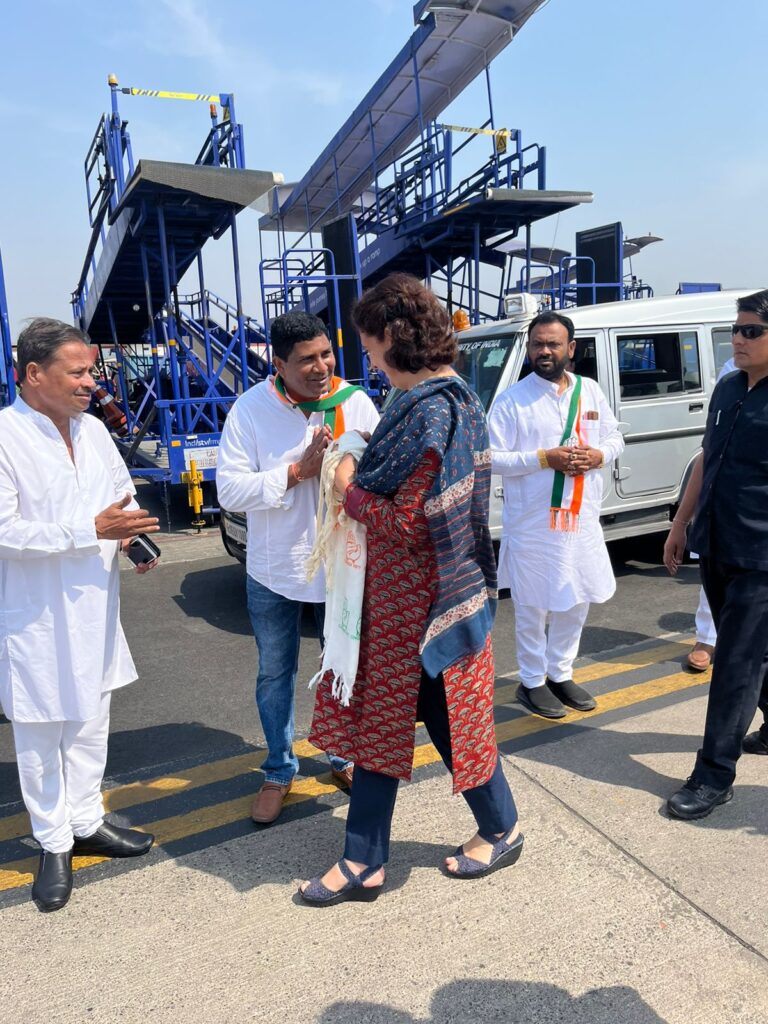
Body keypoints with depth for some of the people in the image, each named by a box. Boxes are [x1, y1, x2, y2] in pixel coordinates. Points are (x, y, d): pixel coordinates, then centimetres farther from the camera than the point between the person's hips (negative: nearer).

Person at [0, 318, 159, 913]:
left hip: (95, 607, 6)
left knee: (91, 724, 18)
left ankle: (86, 822, 35)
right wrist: (92, 530, -23)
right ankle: (54, 844, 27)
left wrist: (132, 534, -5)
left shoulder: (93, 429, 6)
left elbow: (123, 492, 16)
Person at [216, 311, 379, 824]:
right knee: (275, 673, 14)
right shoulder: (251, 409, -12)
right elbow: (230, 489, -17)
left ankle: (344, 757, 40)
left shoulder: (356, 402, -9)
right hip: (275, 570, 0)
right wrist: (299, 471, -25)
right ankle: (279, 772, 35)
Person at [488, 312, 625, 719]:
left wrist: (599, 455, -9)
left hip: (583, 518, 6)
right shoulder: (511, 399, -9)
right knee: (533, 606, 6)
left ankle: (560, 673, 36)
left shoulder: (590, 391, 7)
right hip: (532, 522, -5)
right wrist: (544, 459, -22)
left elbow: (615, 437, 14)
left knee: (577, 601, 17)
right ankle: (532, 682, 25)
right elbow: (492, 458, -13)